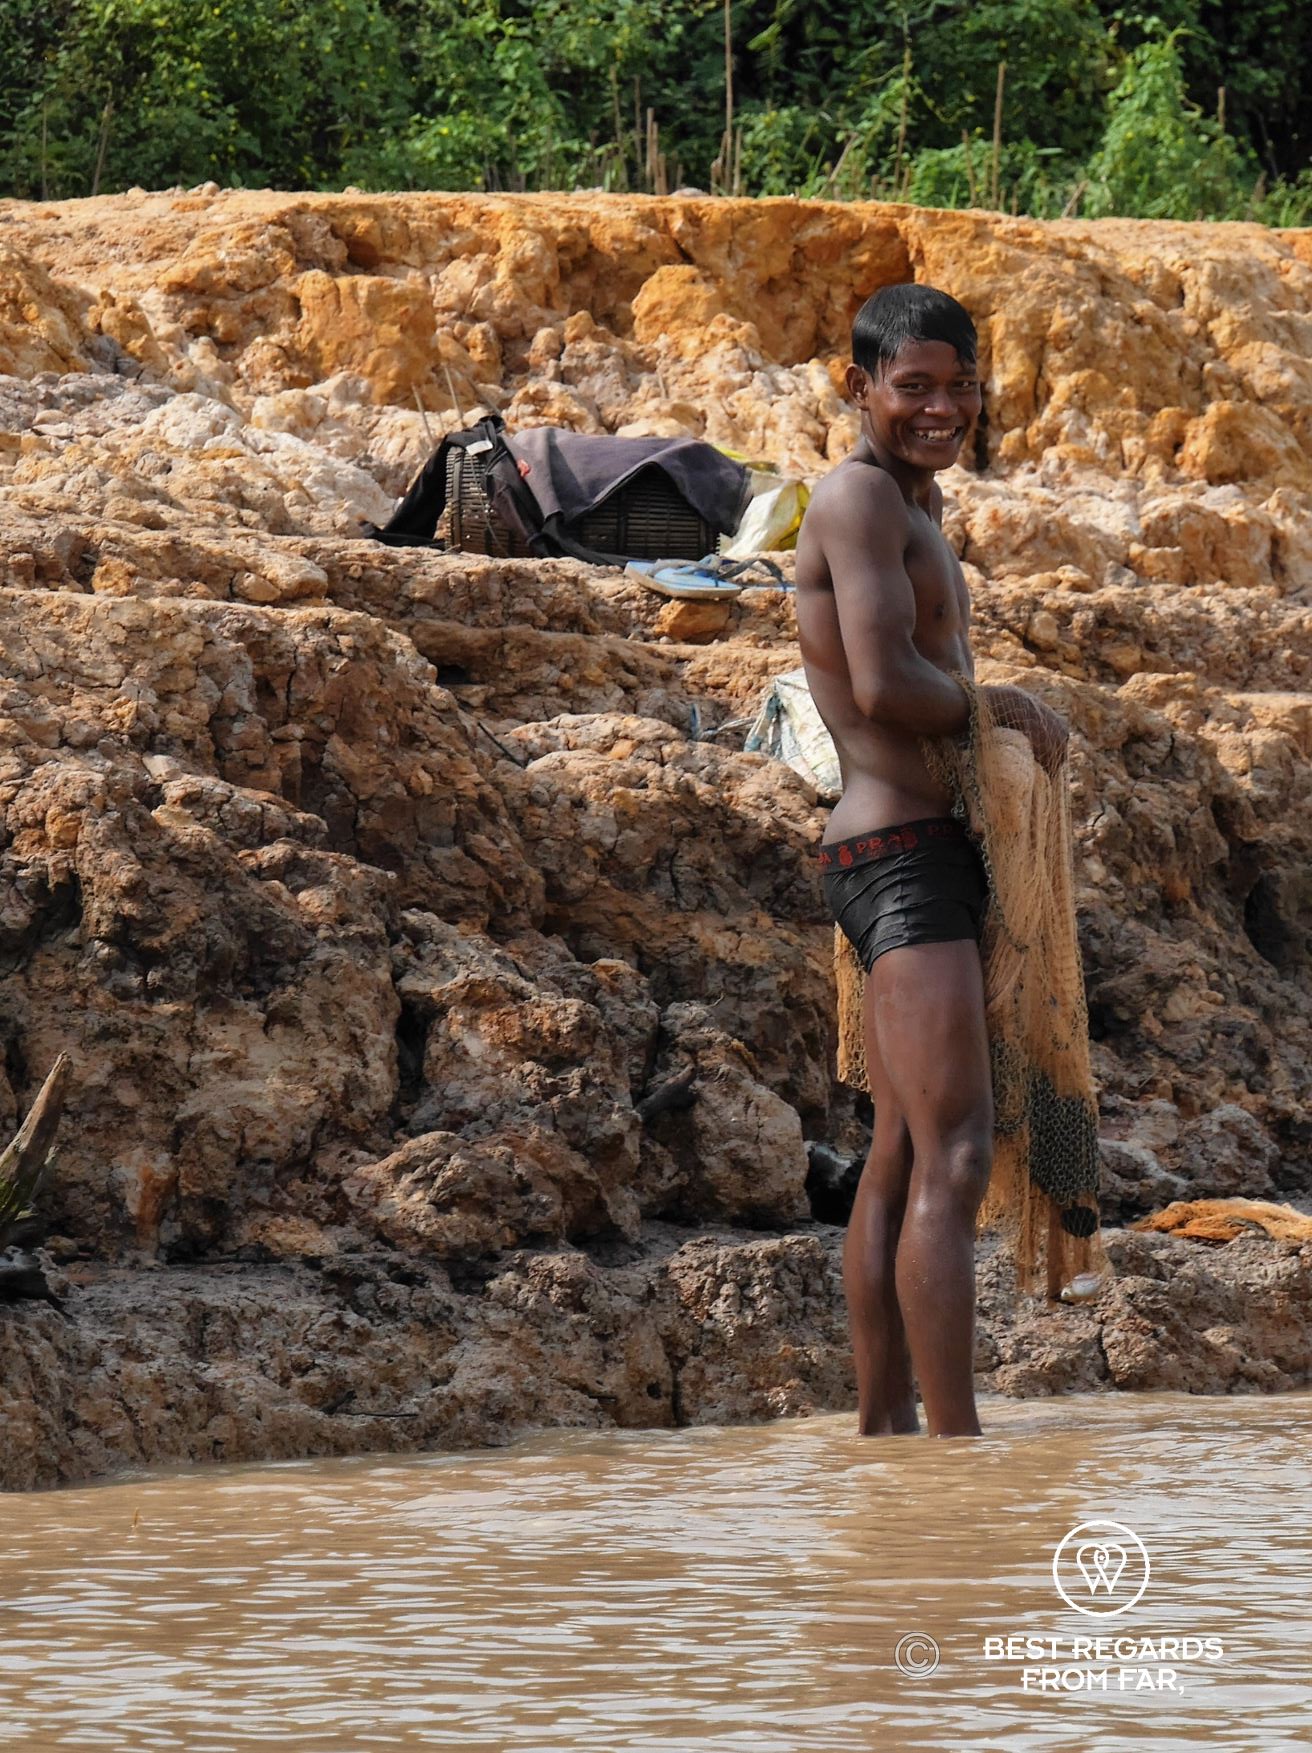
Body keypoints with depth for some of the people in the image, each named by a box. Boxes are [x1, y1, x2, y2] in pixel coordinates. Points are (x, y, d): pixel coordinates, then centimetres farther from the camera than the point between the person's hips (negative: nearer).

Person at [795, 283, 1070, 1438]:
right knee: (953, 1160, -17)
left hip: (926, 855, 11)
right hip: (904, 854, -11)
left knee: (902, 1155, 15)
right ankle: (957, 1446, -23)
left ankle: (883, 1432, 21)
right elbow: (883, 684, -22)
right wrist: (1004, 710, -8)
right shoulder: (862, 497, -11)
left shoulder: (910, 504, 20)